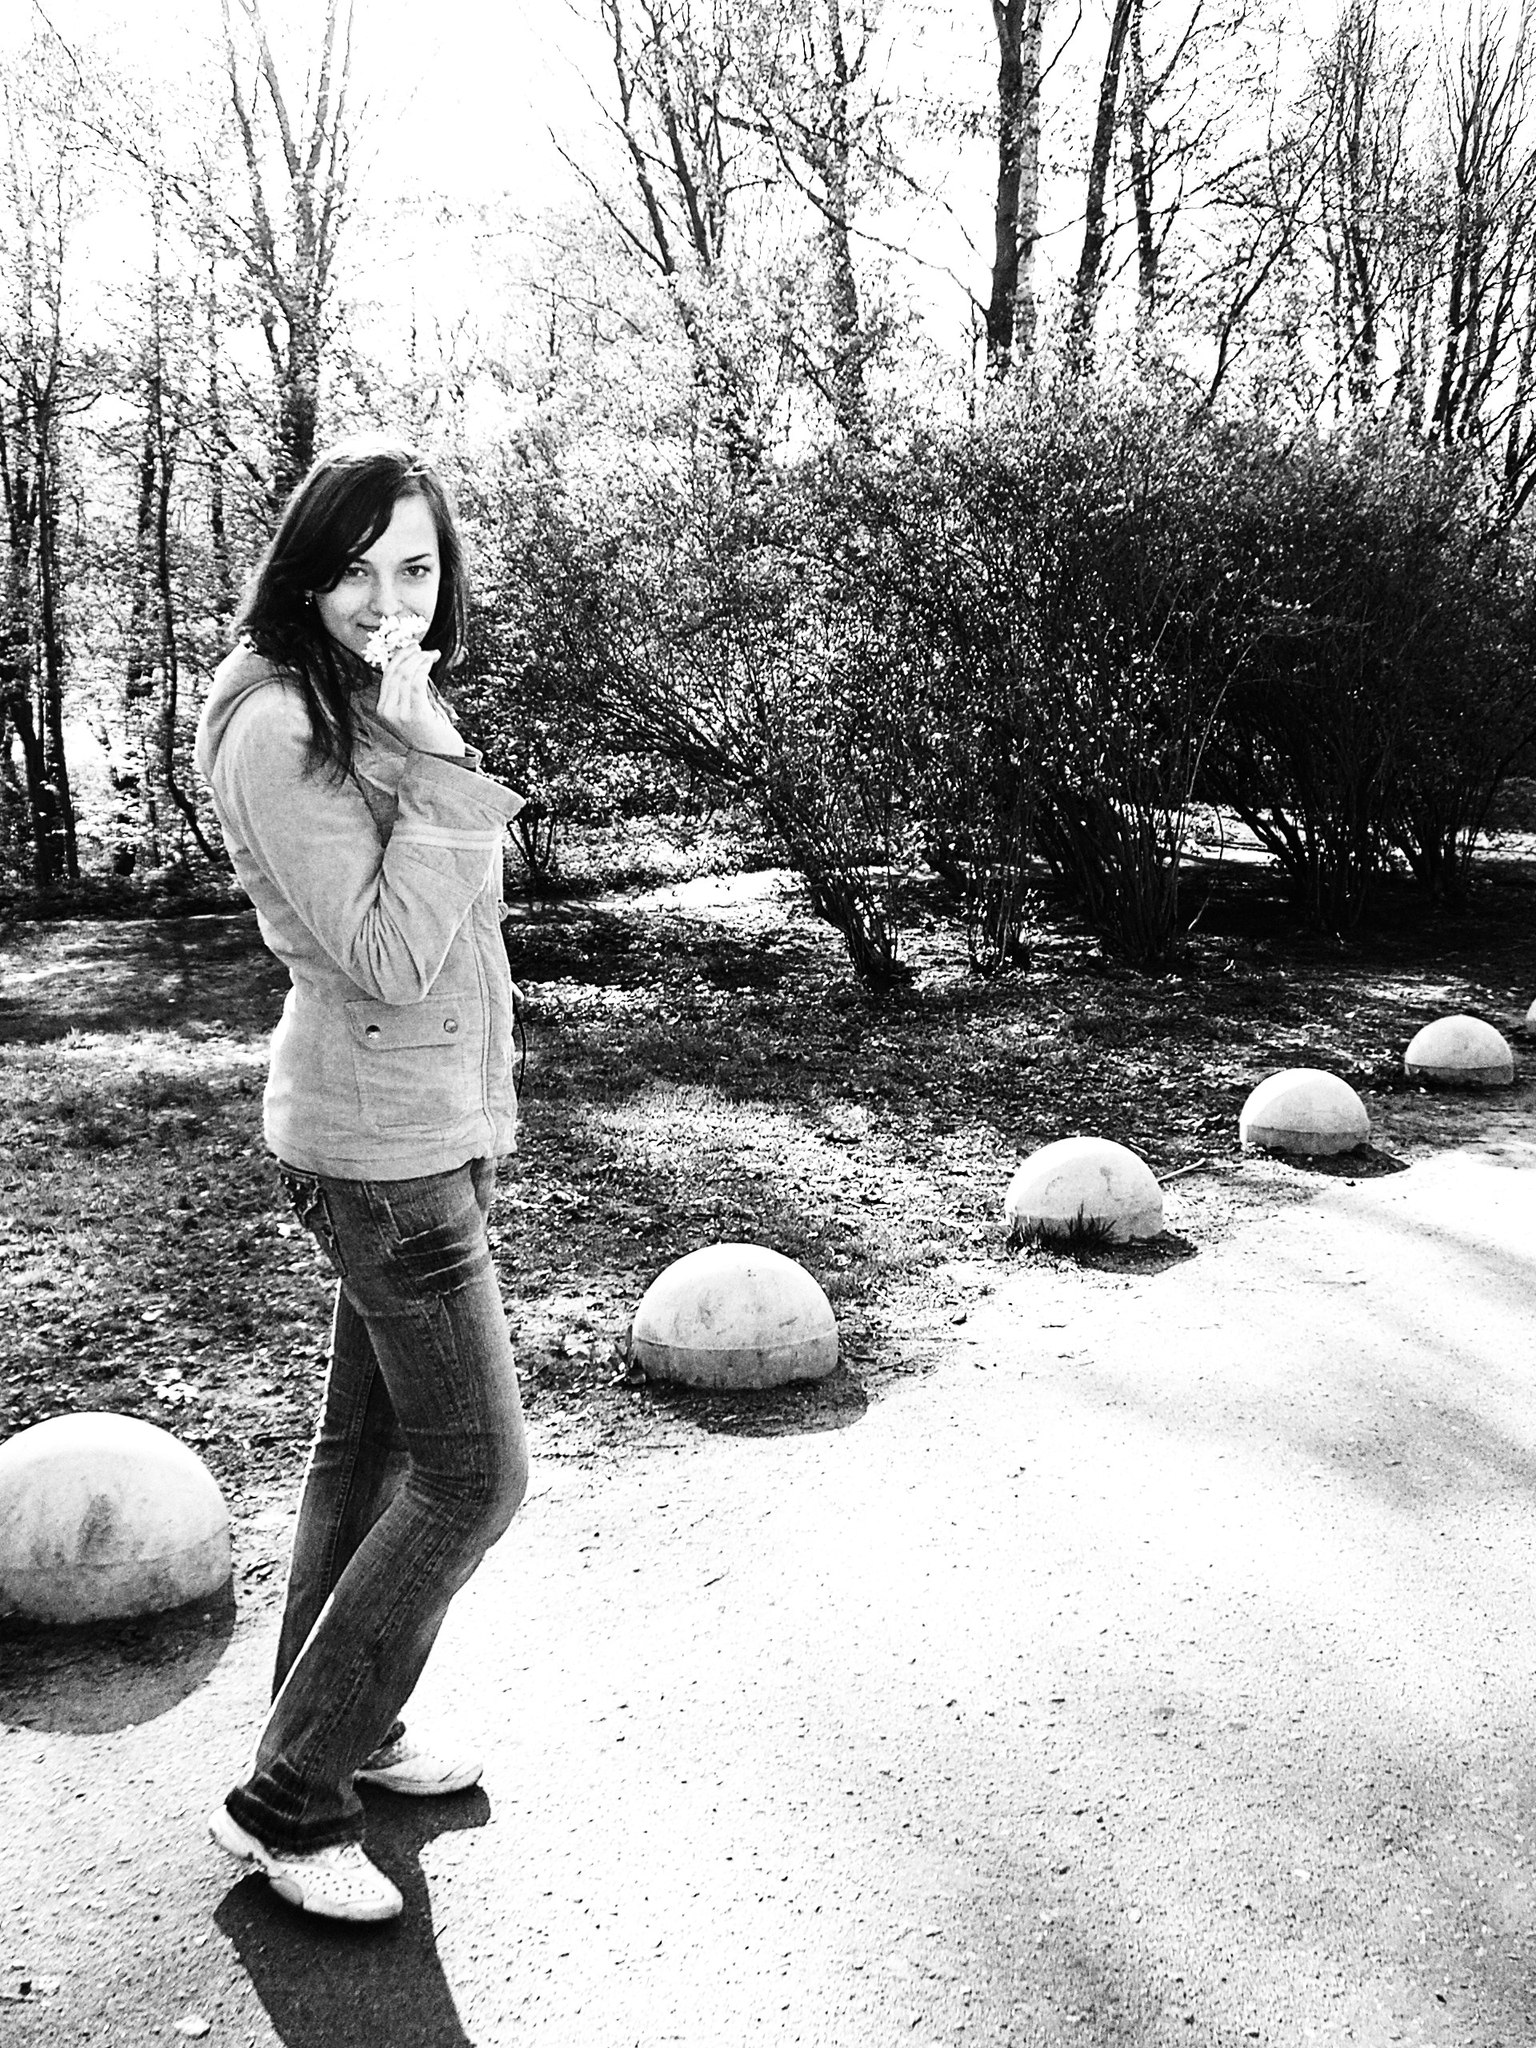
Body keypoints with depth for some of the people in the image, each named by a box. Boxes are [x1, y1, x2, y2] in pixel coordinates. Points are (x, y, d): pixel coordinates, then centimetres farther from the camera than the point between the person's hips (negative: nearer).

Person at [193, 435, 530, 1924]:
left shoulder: (381, 707, 9)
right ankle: (285, 1800, 9)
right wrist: (426, 764, -25)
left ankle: (342, 1726, 35)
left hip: (427, 1128, 9)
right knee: (473, 1479, -3)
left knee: (368, 1440, 18)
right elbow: (388, 957, -25)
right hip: (382, 1152, -9)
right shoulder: (280, 727, -20)